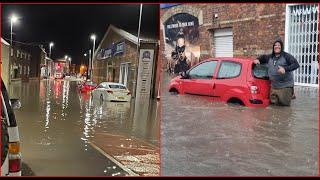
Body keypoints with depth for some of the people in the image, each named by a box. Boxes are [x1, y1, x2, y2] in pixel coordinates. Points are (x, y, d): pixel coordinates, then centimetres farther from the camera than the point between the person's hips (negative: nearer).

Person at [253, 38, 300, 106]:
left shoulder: (286, 56, -6)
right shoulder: (270, 57, 13)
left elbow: (296, 64, -14)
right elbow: (263, 57, 33)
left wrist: (285, 69, -27)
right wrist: (258, 60, 10)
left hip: (285, 86, -6)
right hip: (274, 86, 6)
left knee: (285, 103, -1)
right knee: (274, 101, 15)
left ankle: (291, 93, 29)